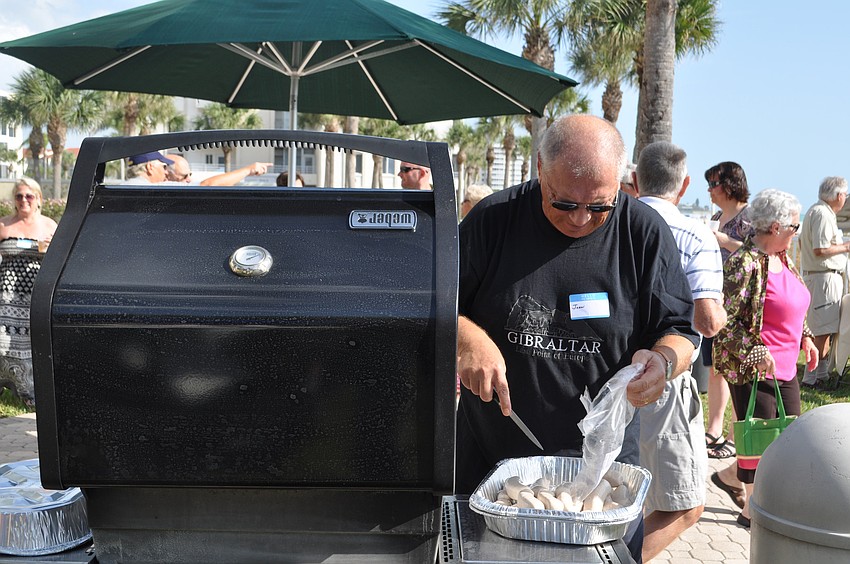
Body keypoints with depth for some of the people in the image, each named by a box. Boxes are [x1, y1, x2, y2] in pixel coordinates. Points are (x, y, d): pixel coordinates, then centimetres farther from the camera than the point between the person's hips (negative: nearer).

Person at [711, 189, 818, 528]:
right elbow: (726, 320, -23)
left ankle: (730, 476, 33)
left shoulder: (781, 257, 9)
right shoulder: (745, 263, -20)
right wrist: (757, 354, -23)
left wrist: (805, 337, 18)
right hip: (752, 369, -9)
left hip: (784, 365, 9)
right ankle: (753, 510, 21)